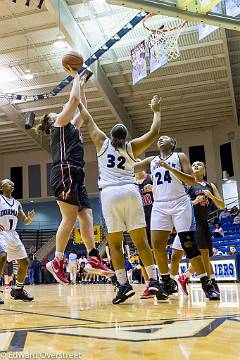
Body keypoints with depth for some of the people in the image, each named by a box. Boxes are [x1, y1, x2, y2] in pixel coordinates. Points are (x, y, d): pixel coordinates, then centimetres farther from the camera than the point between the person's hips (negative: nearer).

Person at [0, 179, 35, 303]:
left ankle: (18, 290, 22)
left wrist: (30, 218, -7)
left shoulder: (17, 203, 16)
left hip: (13, 234, 7)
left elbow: (25, 221, 17)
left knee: (25, 262, 5)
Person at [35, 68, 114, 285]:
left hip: (75, 175, 9)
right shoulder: (60, 123, 8)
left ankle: (93, 258, -7)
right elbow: (74, 99, 2)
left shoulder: (72, 127, 30)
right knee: (70, 217, -13)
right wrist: (76, 76, 14)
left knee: (86, 214, -2)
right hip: (65, 172, -9)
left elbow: (82, 106, 37)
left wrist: (82, 85, 36)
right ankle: (57, 261, -10)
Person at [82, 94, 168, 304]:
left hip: (110, 194, -1)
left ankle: (123, 285, -6)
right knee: (141, 240, 3)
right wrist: (156, 111, 28)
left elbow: (88, 120, 23)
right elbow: (154, 133, 14)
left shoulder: (102, 143, 14)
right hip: (130, 192, 1)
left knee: (115, 243, 2)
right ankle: (154, 281, -2)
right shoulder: (132, 147, 13)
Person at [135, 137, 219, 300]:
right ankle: (167, 282, 9)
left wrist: (170, 168, -15)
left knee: (189, 244, -8)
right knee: (157, 245, -6)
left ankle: (207, 284, 1)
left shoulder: (180, 157, 6)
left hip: (180, 203, -4)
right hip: (159, 205, 4)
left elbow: (192, 181, -5)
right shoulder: (151, 161, 17)